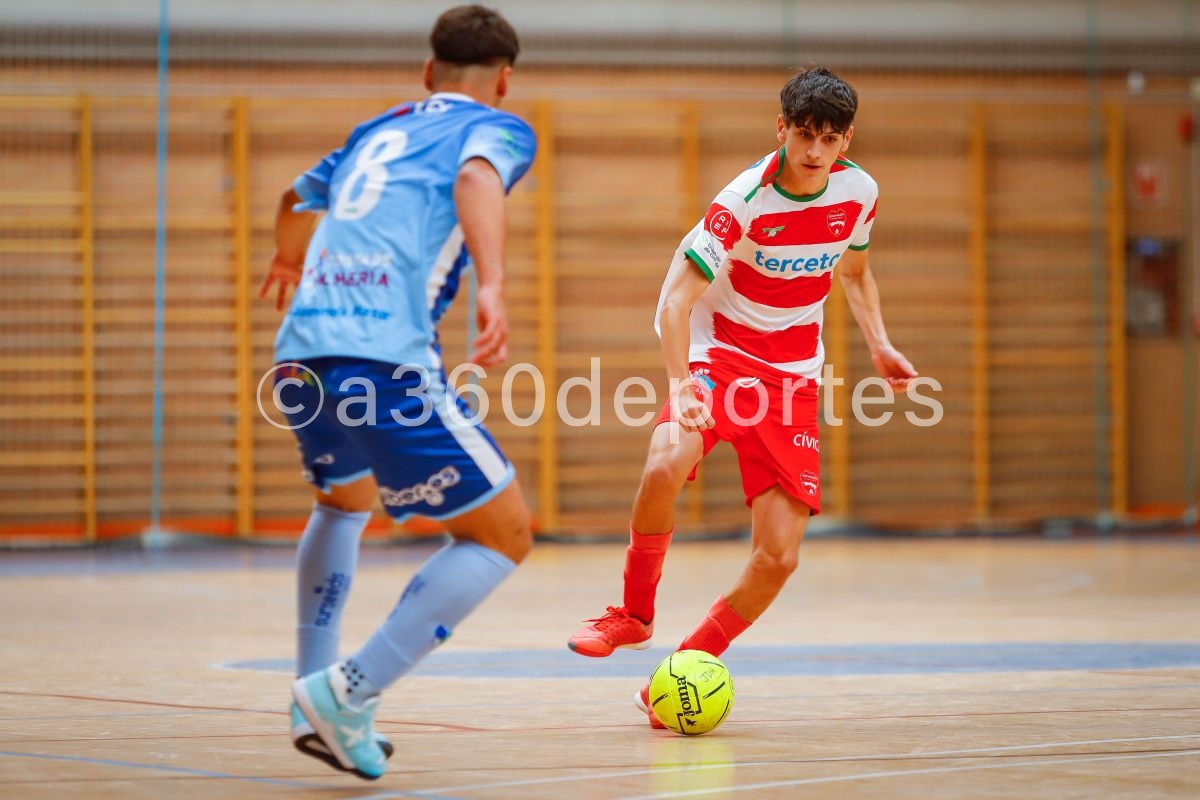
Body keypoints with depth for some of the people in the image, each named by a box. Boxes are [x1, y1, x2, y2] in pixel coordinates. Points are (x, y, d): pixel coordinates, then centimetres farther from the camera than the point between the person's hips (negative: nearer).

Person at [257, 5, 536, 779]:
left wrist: (290, 263, 71)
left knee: (345, 502, 34)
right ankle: (349, 691, -7)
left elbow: (299, 199, 49)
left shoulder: (379, 130, 29)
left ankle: (317, 708, 26)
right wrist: (493, 287, -29)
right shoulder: (496, 128, 11)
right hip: (386, 358, -7)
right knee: (503, 535, 3)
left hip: (300, 355, 7)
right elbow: (477, 177, -14)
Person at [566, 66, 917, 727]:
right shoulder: (746, 199, -18)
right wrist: (680, 380, -38)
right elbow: (676, 297, -23)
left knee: (779, 555, -9)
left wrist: (879, 345, 5)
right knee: (666, 465, -35)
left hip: (794, 378, 4)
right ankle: (634, 615, -10)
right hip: (719, 355, -4)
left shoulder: (858, 191, -2)